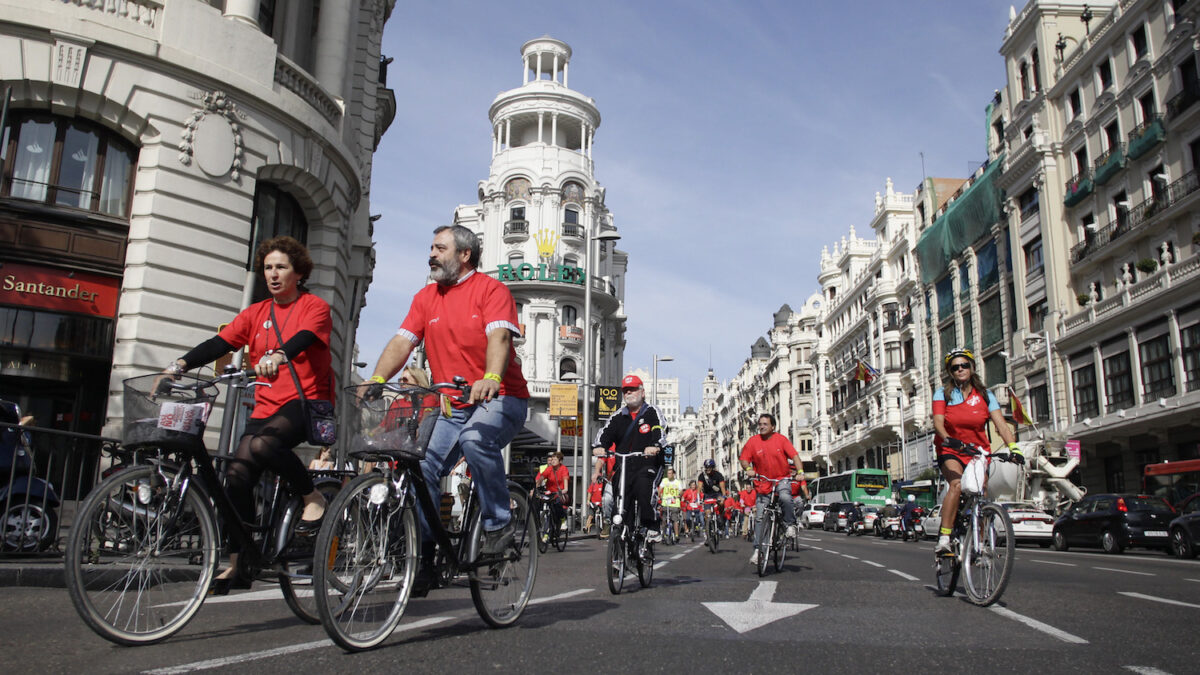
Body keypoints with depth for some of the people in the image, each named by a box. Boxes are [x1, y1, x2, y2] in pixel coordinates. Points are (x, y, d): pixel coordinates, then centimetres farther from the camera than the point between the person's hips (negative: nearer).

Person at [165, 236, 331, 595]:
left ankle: (313, 498, -11)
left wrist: (279, 356, -42)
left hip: (307, 402, -6)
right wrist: (180, 364, -14)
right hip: (267, 407, 6)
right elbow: (219, 343, 3)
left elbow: (304, 338, -21)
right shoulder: (256, 313, 15)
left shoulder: (314, 307, 1)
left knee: (261, 444, -33)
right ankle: (236, 564, 5)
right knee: (237, 474, -6)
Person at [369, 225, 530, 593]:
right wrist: (376, 380, -17)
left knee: (475, 438, -34)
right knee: (421, 468, -11)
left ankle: (499, 524, -16)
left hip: (500, 399, -5)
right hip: (453, 406, 5)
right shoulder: (426, 298, 11)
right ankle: (423, 556, 2)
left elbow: (499, 337, -21)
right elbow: (402, 341, 1)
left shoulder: (491, 289, -5)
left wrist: (491, 378, -41)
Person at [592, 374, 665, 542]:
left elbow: (660, 431, -13)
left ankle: (652, 528, -17)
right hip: (624, 466, 4)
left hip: (648, 464, -4)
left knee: (643, 490, -29)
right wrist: (598, 446, -22)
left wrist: (655, 446, -34)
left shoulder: (651, 412, 4)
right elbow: (606, 432, 1)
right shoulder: (618, 416, 14)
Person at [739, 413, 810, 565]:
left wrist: (800, 472, -20)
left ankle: (790, 524, -8)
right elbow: (743, 459, 0)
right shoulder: (753, 441, -3)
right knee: (759, 517, -2)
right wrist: (748, 469, -20)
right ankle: (757, 549, 7)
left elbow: (794, 455, -6)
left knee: (785, 497, -34)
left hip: (782, 478, -1)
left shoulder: (781, 439, -4)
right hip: (763, 482, 1)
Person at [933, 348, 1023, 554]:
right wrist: (948, 439, -37)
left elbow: (1001, 424, -8)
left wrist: (1014, 447, -25)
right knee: (957, 485, -28)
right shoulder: (943, 393, -2)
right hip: (951, 452, -3)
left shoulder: (985, 395, 3)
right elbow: (938, 423, -16)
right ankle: (944, 538, -28)